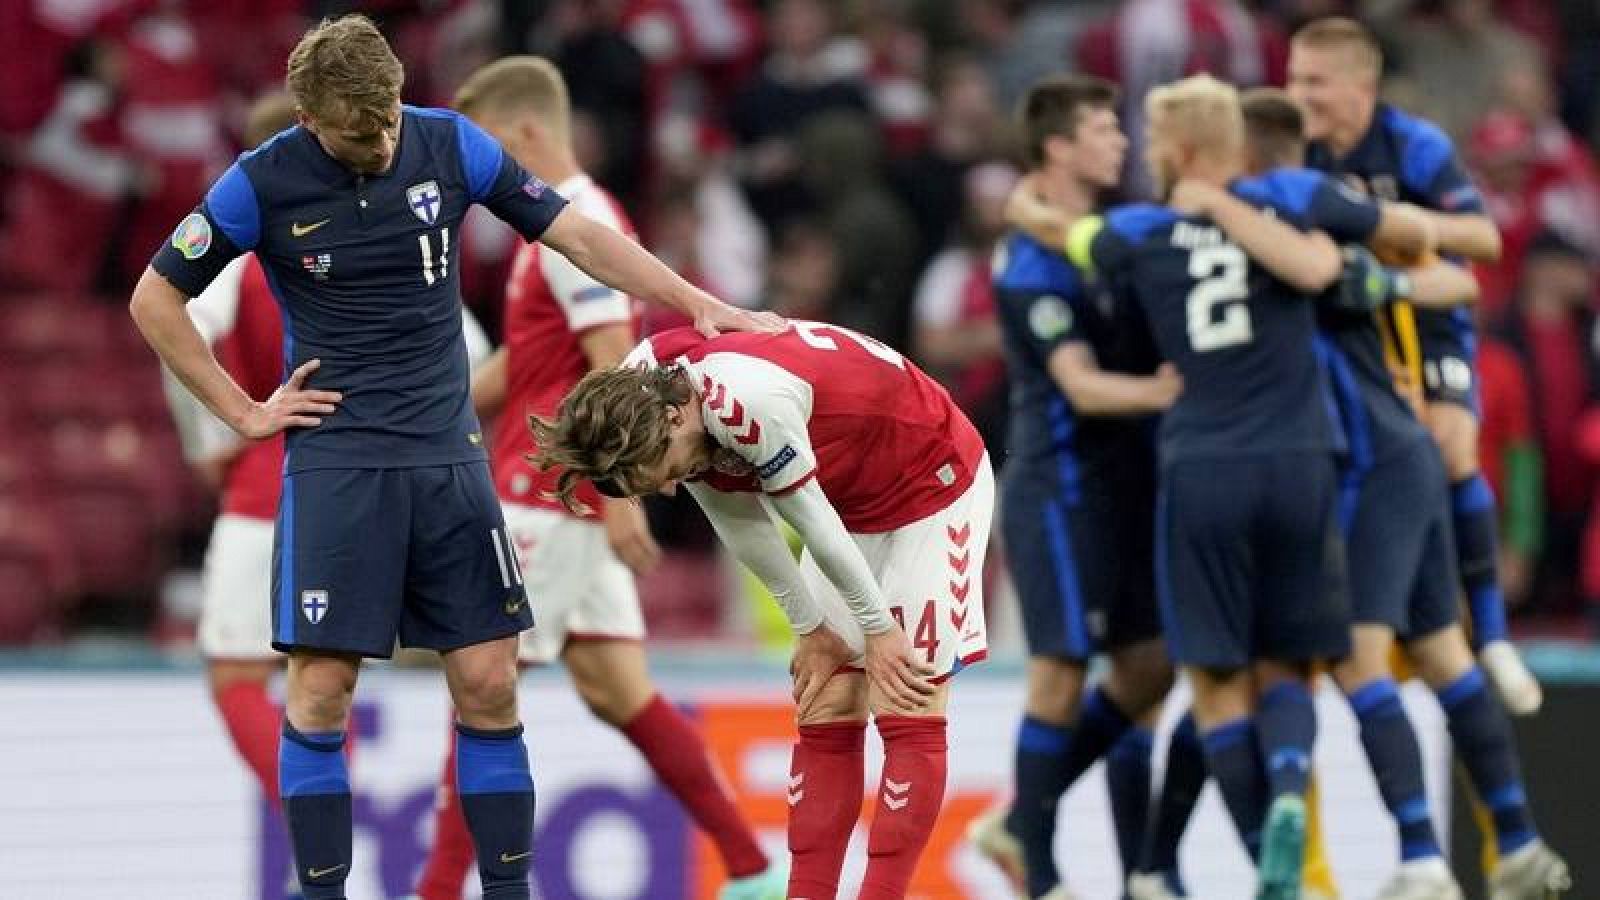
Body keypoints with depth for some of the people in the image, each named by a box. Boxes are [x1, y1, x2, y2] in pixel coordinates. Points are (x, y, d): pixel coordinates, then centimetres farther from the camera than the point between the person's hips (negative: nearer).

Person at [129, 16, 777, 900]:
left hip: (448, 454, 2)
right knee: (320, 690, -7)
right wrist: (242, 413, -1)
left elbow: (578, 236, 5)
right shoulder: (263, 183, -7)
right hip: (337, 459, -2)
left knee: (488, 685, -1)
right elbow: (155, 300, 2)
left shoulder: (449, 145, -1)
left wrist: (701, 307, -1)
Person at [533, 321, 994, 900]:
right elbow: (744, 528, -2)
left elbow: (811, 521, -25)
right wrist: (812, 629, 2)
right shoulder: (647, 399, -12)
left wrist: (878, 628, -14)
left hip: (935, 485, -8)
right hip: (854, 501, 8)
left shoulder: (749, 401, -38)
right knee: (825, 716, 3)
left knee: (907, 717, -11)